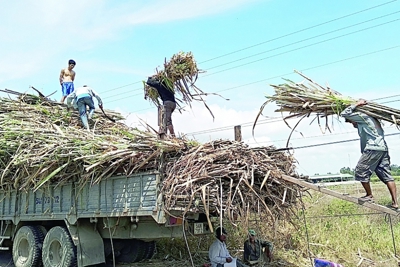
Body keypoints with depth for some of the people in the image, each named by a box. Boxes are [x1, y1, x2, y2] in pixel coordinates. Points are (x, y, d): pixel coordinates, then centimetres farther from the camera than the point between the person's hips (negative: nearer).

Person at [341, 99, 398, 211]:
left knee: (361, 172, 0)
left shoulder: (361, 116, 1)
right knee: (387, 176, 5)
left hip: (373, 148, -9)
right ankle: (395, 203, 4)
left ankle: (369, 195, 9)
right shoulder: (371, 119, 29)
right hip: (383, 148, 10)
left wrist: (357, 104, 6)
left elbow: (344, 113, -3)